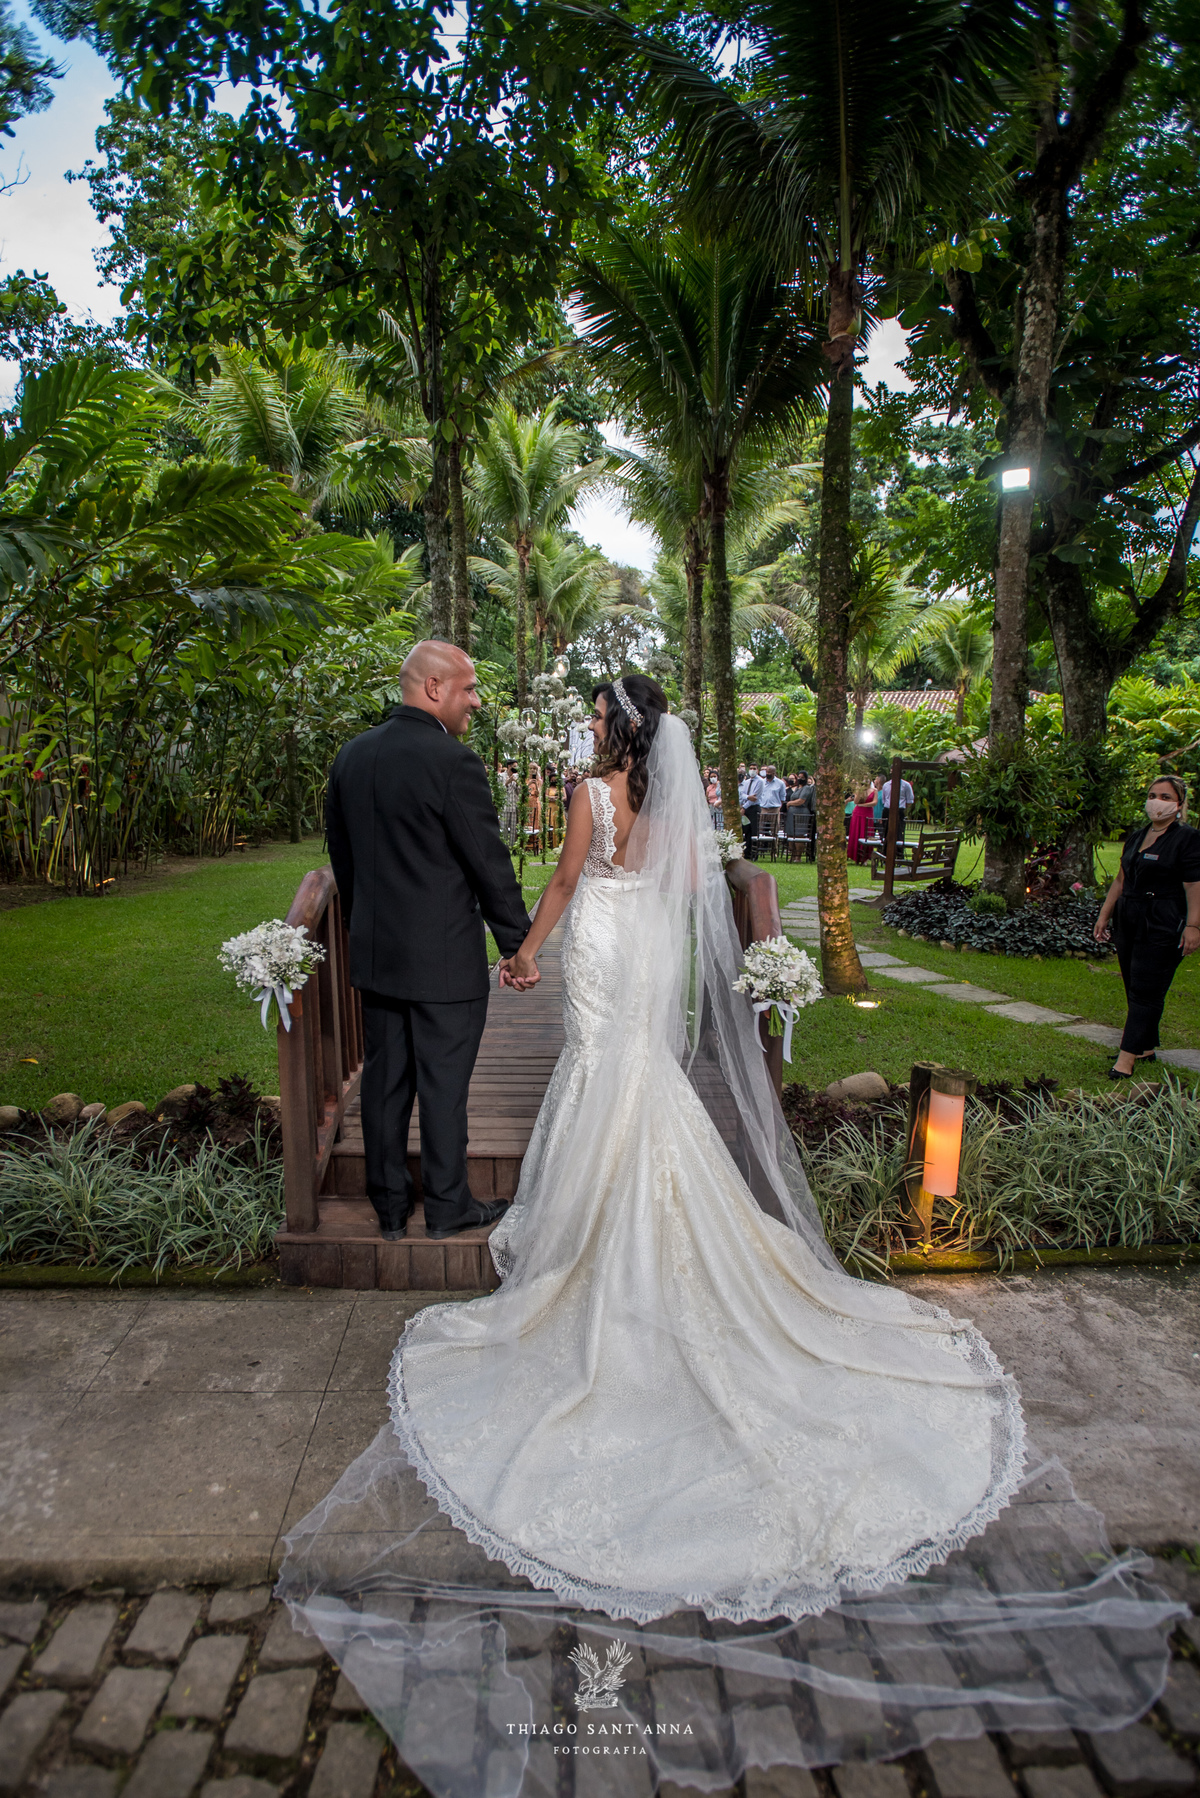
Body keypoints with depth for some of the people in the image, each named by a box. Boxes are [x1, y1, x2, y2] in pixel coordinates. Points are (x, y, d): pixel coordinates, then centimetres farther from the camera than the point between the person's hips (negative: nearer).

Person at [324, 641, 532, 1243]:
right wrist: (518, 942, -4)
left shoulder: (351, 755, 5)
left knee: (383, 1079, 14)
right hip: (444, 957, -6)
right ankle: (446, 1206, 22)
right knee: (443, 1084, 7)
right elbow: (490, 862, -14)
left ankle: (390, 1205, 27)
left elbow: (342, 854, 12)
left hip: (374, 951, 7)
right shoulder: (453, 762, -17)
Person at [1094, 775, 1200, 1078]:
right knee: (1135, 990, 12)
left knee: (1146, 992, -7)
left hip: (1162, 928, -7)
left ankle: (1127, 1058, -8)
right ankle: (1146, 1048, 23)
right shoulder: (1136, 836, 15)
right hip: (1128, 925, 7)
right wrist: (1104, 915, 17)